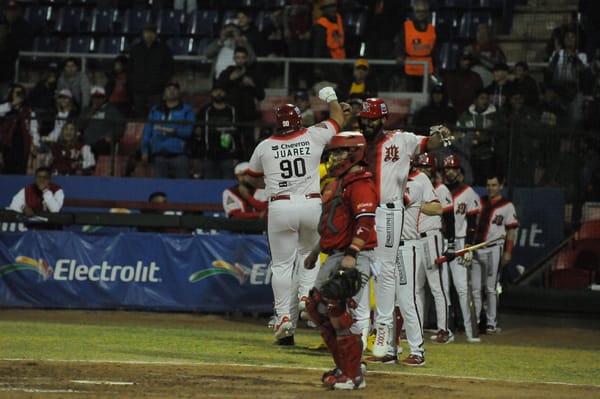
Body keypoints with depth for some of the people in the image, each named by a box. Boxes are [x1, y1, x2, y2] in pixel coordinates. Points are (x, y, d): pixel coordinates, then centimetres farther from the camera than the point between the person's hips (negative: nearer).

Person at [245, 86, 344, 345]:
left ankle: (284, 317, -5)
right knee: (310, 254, 22)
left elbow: (253, 178, 21)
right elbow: (338, 120, 22)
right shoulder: (314, 137, 3)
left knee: (282, 265, 3)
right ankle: (307, 295, 0)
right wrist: (330, 98, 40)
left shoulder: (264, 147, 5)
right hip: (311, 205, 0)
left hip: (280, 206, 0)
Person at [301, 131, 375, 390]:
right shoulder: (337, 183, 20)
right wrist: (317, 250, 31)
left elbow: (365, 222, -22)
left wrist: (351, 255, -29)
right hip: (333, 257, 11)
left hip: (354, 258, -11)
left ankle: (353, 375, -5)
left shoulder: (360, 184, -13)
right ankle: (345, 366, 19)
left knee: (343, 315, -11)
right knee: (317, 307, 13)